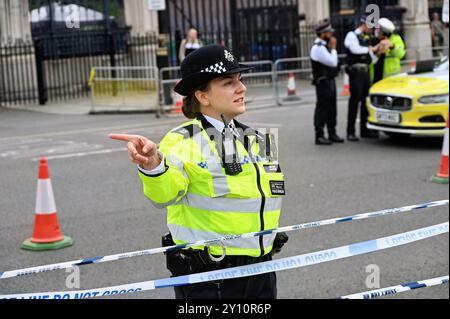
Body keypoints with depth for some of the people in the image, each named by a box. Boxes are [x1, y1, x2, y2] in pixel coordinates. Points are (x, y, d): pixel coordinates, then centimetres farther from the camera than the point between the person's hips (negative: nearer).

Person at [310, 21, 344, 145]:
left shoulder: (324, 46, 15)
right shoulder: (318, 48, -17)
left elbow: (333, 62, 16)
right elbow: (333, 62, -20)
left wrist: (331, 48, 6)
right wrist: (333, 48, -9)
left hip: (330, 80, 10)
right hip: (323, 81, -10)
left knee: (332, 108, 13)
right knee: (322, 108, -6)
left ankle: (332, 134, 20)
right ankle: (319, 136, -1)